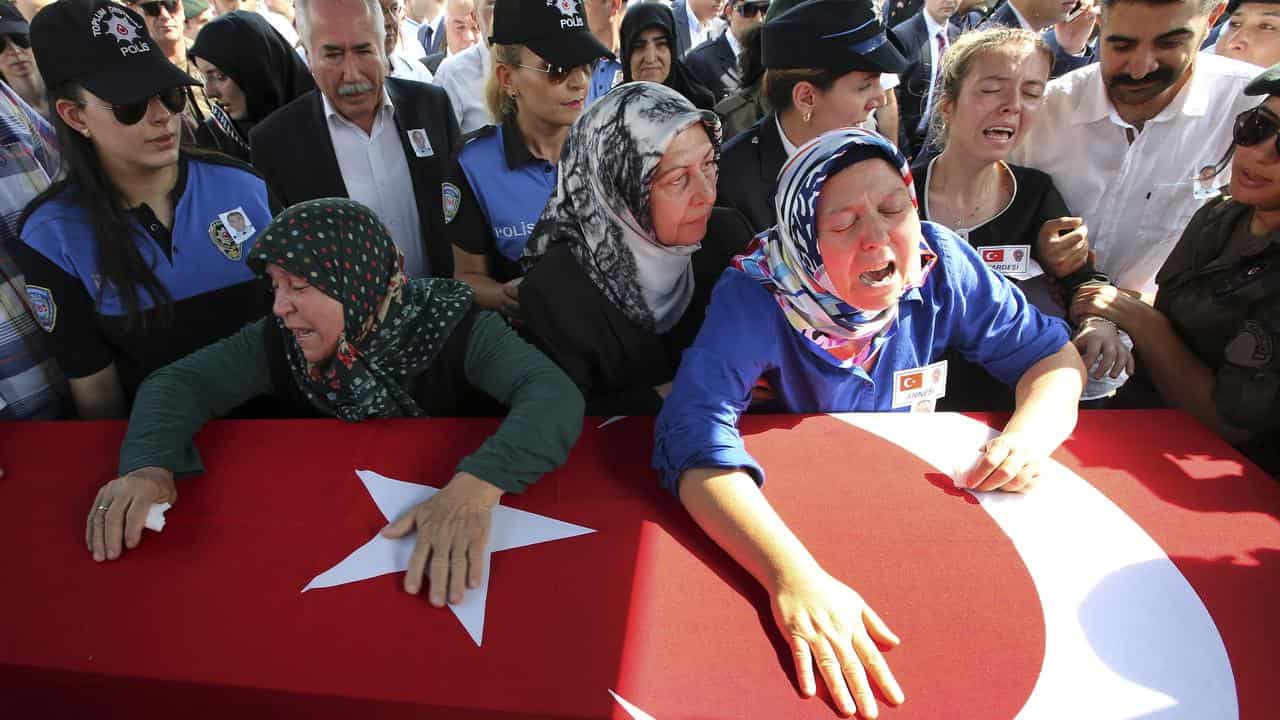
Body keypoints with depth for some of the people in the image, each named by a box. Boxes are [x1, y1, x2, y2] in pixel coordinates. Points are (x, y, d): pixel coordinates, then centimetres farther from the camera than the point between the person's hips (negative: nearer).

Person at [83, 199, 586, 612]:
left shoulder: (450, 326, -22)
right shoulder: (282, 341, -9)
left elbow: (554, 393, -36)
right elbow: (180, 382, -5)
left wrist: (478, 484, -54)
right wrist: (150, 466, -27)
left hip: (447, 511, -4)